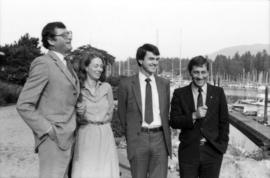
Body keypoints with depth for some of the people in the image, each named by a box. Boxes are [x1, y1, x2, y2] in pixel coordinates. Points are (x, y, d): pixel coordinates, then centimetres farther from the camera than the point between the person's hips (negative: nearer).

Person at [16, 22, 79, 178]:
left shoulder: (66, 64, 13)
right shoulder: (43, 64, -14)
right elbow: (24, 106, -16)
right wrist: (48, 130, -18)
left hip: (67, 137, 8)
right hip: (53, 140, -8)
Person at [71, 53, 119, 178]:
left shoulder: (106, 87, 5)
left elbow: (109, 115, 9)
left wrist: (89, 118, -1)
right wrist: (80, 113, -14)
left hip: (105, 135, 2)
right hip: (85, 135, -2)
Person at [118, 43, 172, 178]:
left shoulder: (164, 84, 8)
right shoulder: (126, 84, -1)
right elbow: (122, 113, 7)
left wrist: (165, 135, 11)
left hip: (159, 138, 2)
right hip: (138, 138, -2)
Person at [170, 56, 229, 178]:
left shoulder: (218, 93, 2)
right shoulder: (180, 94, 0)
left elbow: (224, 122, 5)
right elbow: (173, 122, -5)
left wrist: (222, 146, 0)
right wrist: (194, 116, -18)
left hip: (212, 152, 1)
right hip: (188, 151, 0)